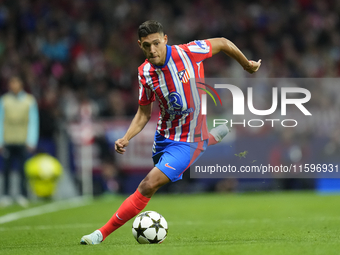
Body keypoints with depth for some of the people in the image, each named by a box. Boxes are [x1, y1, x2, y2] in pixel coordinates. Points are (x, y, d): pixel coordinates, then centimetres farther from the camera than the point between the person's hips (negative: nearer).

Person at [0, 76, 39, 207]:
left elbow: (34, 122, 5)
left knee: (23, 169, -7)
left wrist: (31, 141, -3)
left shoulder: (29, 100, 5)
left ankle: (23, 195, 0)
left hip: (23, 141, -1)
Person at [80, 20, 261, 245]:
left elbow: (223, 43, -2)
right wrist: (126, 139, -13)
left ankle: (103, 233, -8)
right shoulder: (145, 72, -8)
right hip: (164, 135, 6)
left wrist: (246, 65, 12)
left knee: (149, 186, -18)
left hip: (187, 141, -6)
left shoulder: (188, 53, -20)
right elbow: (143, 113, 3)